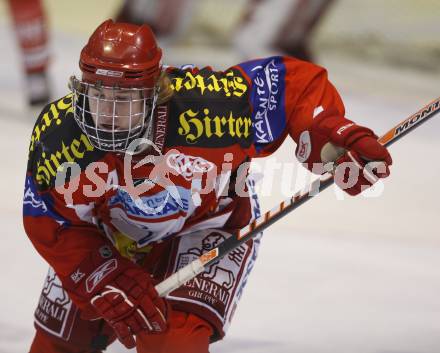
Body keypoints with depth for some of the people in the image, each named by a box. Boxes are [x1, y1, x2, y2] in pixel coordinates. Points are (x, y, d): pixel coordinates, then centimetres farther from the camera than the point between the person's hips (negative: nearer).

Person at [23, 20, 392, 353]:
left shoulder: (200, 105, -38)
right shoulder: (55, 135, -30)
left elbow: (293, 81, -27)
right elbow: (52, 227, -18)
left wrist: (336, 139, -40)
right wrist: (110, 283, -28)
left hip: (207, 225, -3)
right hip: (108, 238, 3)